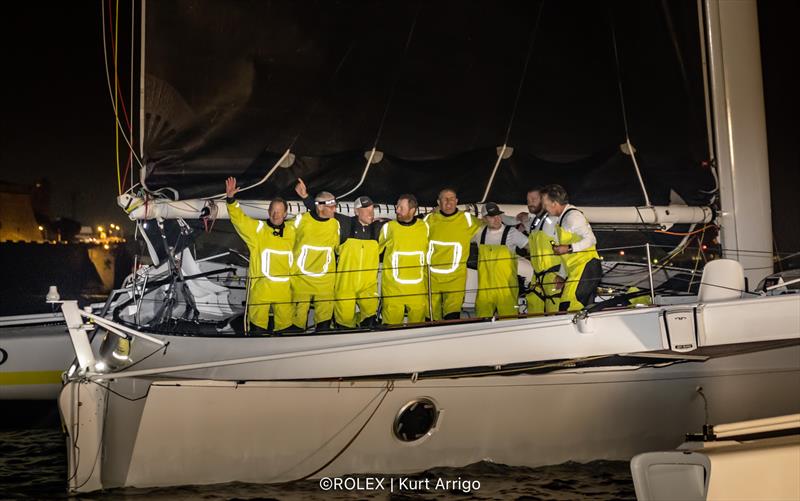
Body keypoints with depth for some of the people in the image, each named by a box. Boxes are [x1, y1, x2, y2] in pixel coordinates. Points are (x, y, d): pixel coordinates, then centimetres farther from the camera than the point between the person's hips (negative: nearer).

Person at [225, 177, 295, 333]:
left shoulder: (291, 231, 7)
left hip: (284, 287, 3)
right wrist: (231, 199, -25)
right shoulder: (258, 229, -1)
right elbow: (239, 218, -11)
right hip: (261, 285, -3)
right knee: (258, 322, 5)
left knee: (284, 323, 12)